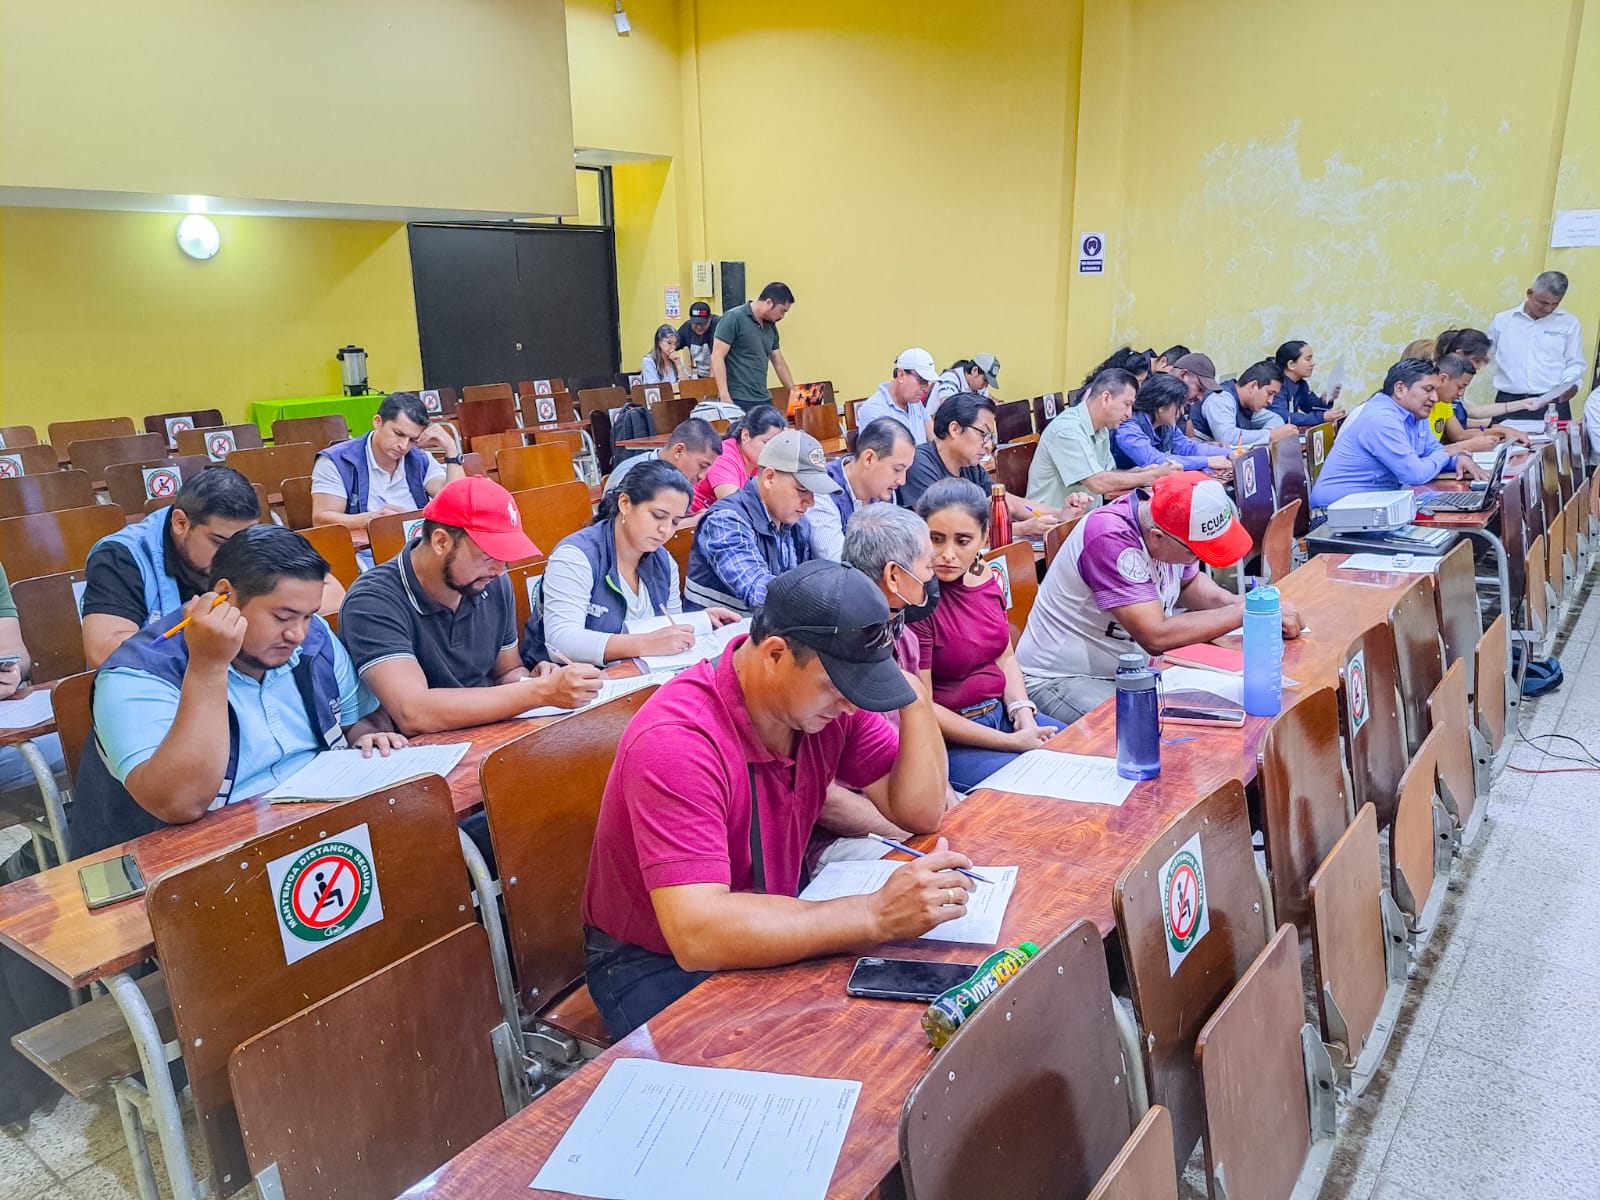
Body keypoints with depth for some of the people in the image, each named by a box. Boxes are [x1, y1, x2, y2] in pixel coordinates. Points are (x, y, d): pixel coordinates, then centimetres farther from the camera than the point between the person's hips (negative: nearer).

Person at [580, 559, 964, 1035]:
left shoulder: (831, 697, -8)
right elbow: (695, 936, -40)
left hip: (770, 935, 7)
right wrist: (877, 915, -43)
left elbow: (919, 814, -4)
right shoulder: (676, 742, -32)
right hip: (657, 967, -7)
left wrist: (915, 698, -16)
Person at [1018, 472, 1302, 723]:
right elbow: (1157, 636, -33)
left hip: (1132, 667, 8)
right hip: (1063, 680, -8)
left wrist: (1235, 602, -4)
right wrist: (1243, 612, -24)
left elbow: (1188, 583, 16)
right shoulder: (1110, 538, -30)